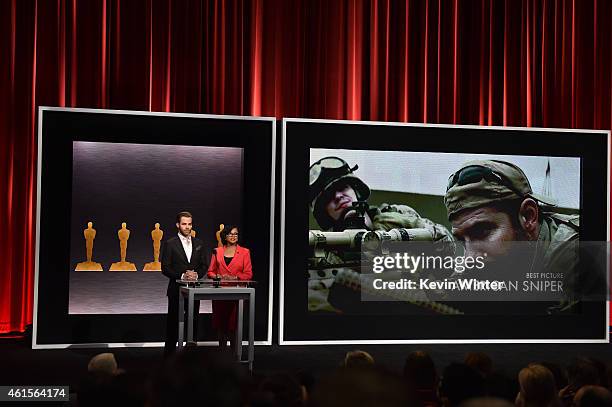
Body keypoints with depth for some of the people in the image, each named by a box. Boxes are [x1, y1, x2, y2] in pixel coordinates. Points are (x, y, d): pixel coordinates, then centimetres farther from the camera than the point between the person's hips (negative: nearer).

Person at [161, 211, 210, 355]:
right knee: (173, 322, -1)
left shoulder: (199, 244, 10)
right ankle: (170, 353, 5)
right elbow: (165, 268, -6)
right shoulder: (170, 244, -2)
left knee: (193, 321, 6)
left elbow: (204, 265, 10)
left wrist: (197, 274, -10)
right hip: (176, 289, -3)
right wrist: (182, 276, -17)